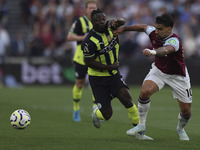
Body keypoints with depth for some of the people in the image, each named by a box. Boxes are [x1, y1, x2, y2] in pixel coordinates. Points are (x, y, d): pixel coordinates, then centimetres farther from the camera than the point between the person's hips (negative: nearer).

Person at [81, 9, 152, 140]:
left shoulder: (109, 27, -6)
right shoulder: (89, 42, -20)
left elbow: (122, 22, 5)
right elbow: (89, 63, -17)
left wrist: (116, 20, -20)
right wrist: (110, 67, -17)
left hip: (114, 75, 5)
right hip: (98, 78, -5)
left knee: (127, 99, -16)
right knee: (107, 114, -3)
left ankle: (139, 131, -8)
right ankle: (96, 113, 36)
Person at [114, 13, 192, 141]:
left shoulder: (174, 41, -34)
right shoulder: (154, 33, -15)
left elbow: (165, 50, -58)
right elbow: (143, 27, 9)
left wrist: (152, 52, -77)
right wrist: (124, 28, 9)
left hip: (177, 76, -4)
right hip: (159, 70, 4)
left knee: (186, 111, 0)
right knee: (145, 92, -24)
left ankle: (180, 129, 34)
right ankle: (141, 125, -7)